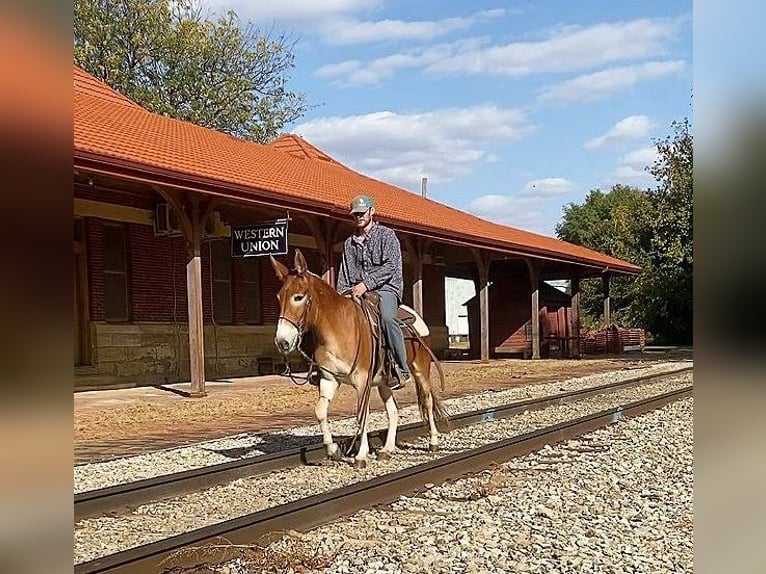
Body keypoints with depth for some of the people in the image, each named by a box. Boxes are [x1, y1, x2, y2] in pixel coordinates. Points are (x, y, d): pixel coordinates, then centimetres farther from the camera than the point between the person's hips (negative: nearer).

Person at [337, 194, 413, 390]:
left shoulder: (386, 235, 3)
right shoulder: (349, 242, 21)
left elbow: (391, 266, -10)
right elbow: (344, 273, 20)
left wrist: (366, 284, -18)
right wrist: (341, 295, 2)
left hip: (385, 288, -6)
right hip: (357, 291, 6)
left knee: (386, 317, -36)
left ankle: (403, 371, -32)